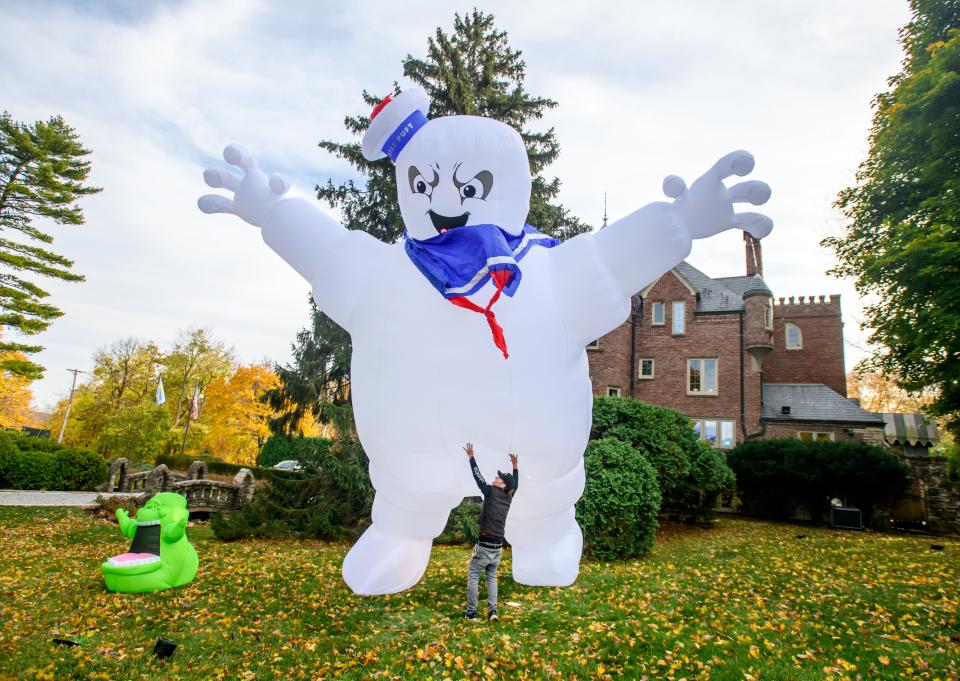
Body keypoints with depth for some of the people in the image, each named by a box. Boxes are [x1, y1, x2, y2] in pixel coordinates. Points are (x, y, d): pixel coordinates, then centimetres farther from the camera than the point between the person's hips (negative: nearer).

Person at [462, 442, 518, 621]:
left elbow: (478, 476, -3)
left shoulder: (491, 492, -9)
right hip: (498, 548, 6)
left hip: (484, 546, -6)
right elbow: (515, 484, 24)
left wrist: (471, 457, 6)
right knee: (492, 577, 17)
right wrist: (515, 466, 35)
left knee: (473, 575, 6)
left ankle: (471, 612, 6)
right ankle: (492, 610, 7)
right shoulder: (508, 497, 6)